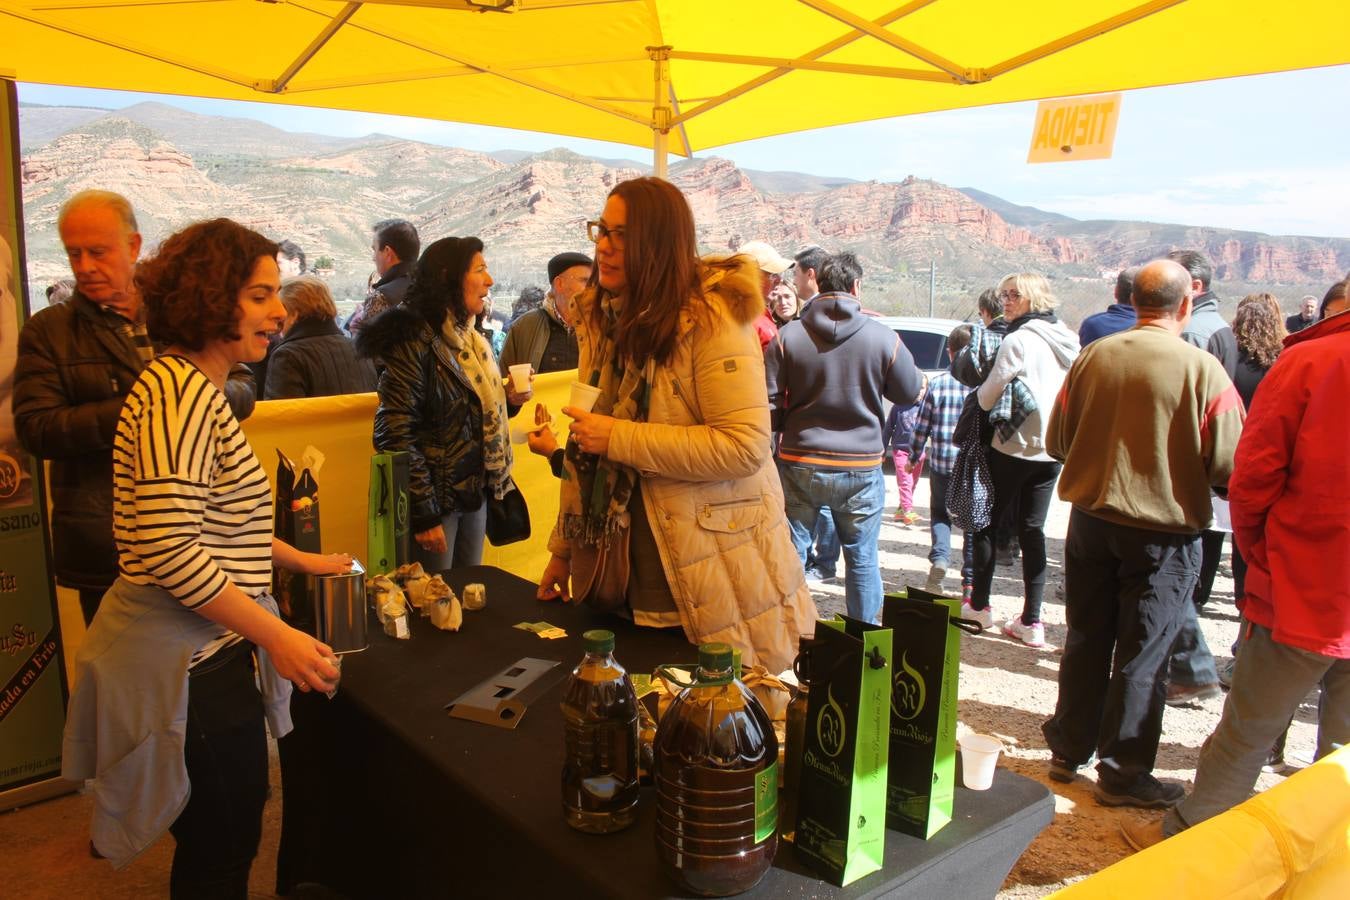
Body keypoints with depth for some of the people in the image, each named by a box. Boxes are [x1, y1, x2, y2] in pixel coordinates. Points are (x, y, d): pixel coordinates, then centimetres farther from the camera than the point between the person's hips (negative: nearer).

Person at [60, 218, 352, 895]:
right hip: (186, 660, -10)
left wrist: (302, 560, 22)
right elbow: (169, 548, -28)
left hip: (202, 646, 10)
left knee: (221, 836, 22)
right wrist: (276, 635, -23)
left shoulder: (195, 387, 12)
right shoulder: (181, 390, -20)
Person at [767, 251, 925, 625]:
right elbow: (910, 392, 5)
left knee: (790, 554, 13)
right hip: (861, 468, 0)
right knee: (862, 558, 15)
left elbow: (770, 405, -8)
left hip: (799, 465, 0)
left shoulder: (787, 336, -7)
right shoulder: (883, 337, -8)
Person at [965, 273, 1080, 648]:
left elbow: (987, 397, -14)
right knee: (1032, 529, 9)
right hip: (1052, 449, 7)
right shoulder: (1067, 341, 8)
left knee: (987, 522, 9)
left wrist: (981, 392, 7)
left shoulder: (1019, 340, -15)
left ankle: (980, 605, 17)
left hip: (1014, 447, -7)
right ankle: (1031, 620, 8)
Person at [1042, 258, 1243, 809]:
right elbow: (1230, 465, -12)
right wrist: (1182, 464, 9)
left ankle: (1069, 752, 29)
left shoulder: (1093, 357, -4)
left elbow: (1056, 441, 5)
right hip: (1164, 531, -4)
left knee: (1085, 642, 16)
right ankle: (1124, 774, 19)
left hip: (1090, 519, 4)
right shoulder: (1203, 370, -16)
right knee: (1142, 656, 8)